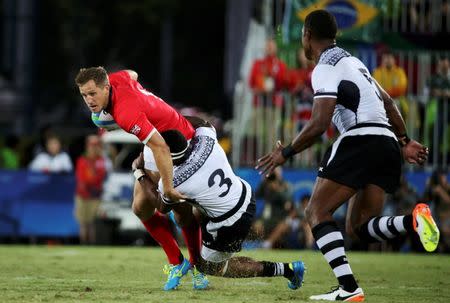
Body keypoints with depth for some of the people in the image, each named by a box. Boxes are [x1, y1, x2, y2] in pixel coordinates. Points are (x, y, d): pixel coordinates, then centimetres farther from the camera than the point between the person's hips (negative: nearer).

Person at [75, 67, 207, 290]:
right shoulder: (115, 78, -15)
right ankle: (177, 263, 10)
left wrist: (168, 189, -38)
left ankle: (197, 266, 9)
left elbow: (160, 147, -41)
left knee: (181, 209, -12)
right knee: (141, 207, -1)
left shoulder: (126, 114, -39)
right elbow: (132, 74, 10)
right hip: (157, 140, 9)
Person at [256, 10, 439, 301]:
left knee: (317, 212, -2)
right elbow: (388, 102, 29)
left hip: (360, 139, -9)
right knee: (359, 226, 10)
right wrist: (404, 141, 35)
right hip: (387, 143, 9)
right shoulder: (353, 61, 24)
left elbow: (319, 124, -13)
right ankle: (413, 220, -18)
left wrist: (286, 153, -3)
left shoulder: (326, 69, -4)